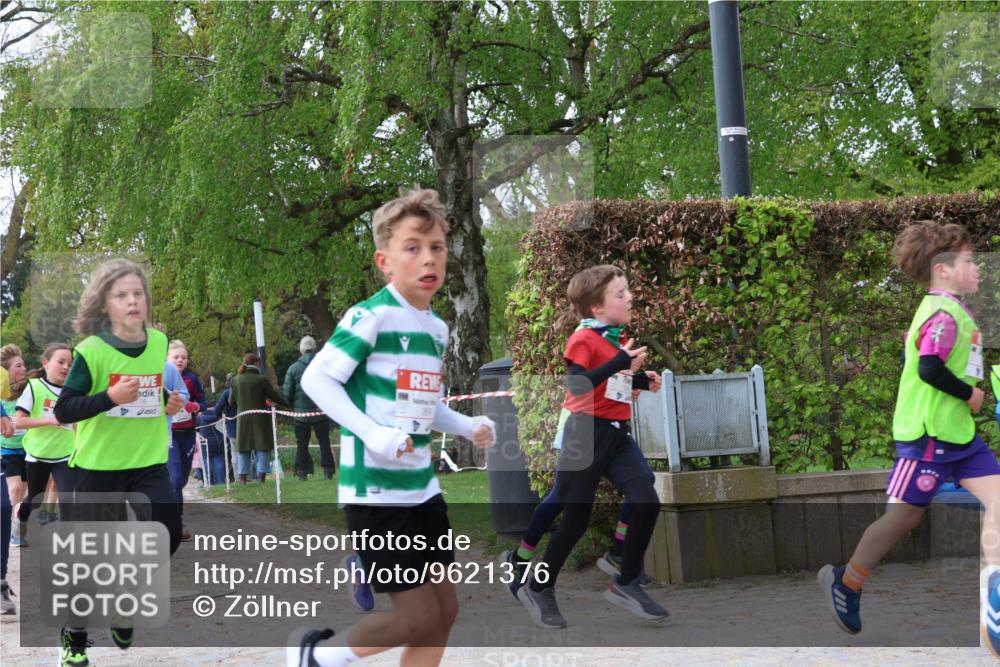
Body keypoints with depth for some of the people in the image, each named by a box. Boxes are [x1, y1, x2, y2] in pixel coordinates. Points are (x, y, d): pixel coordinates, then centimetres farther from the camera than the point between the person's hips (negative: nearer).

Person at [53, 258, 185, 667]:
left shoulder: (160, 343, 2)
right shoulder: (91, 351, -14)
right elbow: (63, 410, -17)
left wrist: (171, 404, 1)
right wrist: (110, 396, -29)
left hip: (149, 462, 4)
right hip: (98, 467, -4)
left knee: (166, 533, -13)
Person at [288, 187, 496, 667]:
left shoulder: (437, 329, 10)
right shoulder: (371, 317, -16)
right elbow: (316, 379, -18)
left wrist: (467, 427, 5)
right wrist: (371, 433, -27)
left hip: (422, 487, 9)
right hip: (376, 490, -9)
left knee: (445, 609, 9)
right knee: (420, 617, -7)